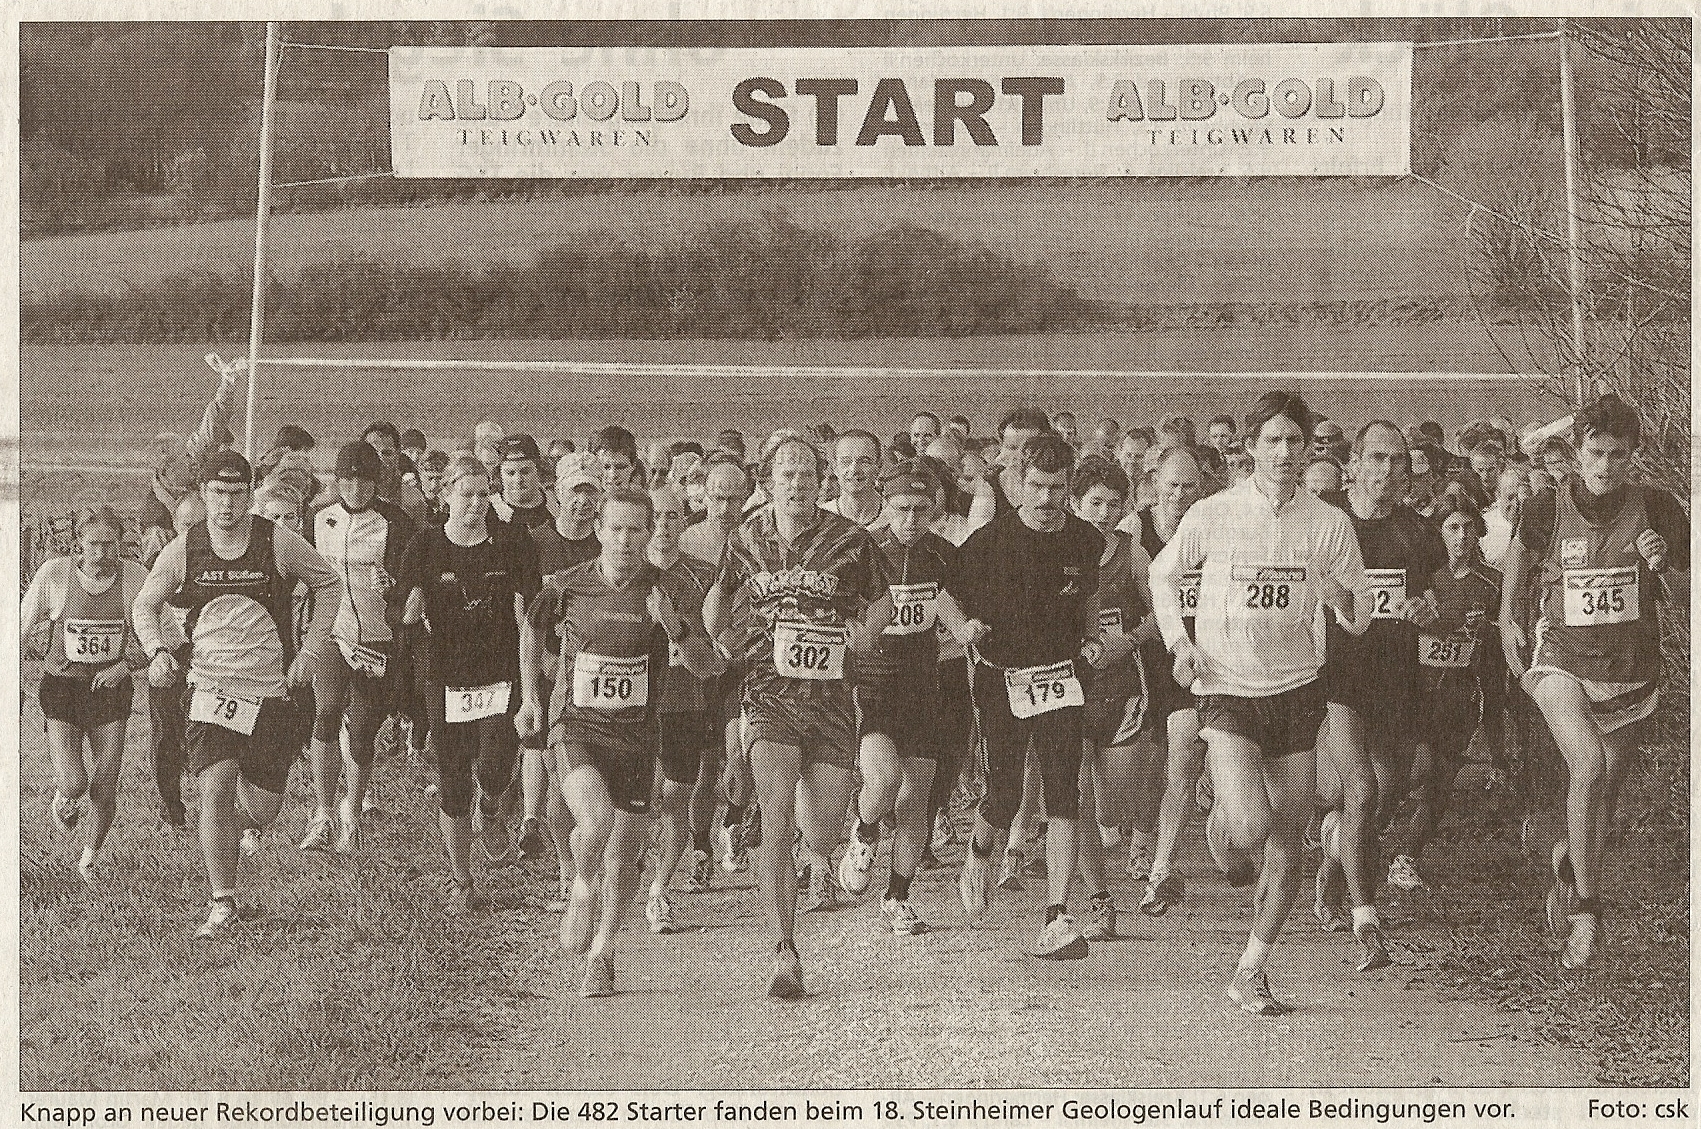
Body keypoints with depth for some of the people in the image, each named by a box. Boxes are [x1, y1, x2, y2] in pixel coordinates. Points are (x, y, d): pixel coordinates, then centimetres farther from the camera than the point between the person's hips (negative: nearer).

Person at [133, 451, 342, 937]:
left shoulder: (279, 544, -6)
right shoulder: (183, 550, -3)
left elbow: (329, 583, 8)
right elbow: (144, 606, 9)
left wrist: (311, 651, 1)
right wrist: (157, 650, -11)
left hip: (271, 691, 0)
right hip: (211, 690, 0)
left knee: (262, 810, 5)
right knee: (215, 789, -17)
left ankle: (237, 823, 43)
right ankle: (222, 906, -8)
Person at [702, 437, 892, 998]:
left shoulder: (850, 539, 1)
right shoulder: (746, 541, 6)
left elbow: (880, 600, 15)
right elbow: (720, 599, 21)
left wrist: (866, 631, -2)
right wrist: (714, 649, 5)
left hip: (831, 695, 0)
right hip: (768, 694, 0)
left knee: (824, 830, 2)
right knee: (776, 823, -18)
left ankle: (819, 852, 44)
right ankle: (785, 955, -17)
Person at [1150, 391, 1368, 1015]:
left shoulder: (1328, 523, 0)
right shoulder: (1213, 515, -6)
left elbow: (1362, 617, 7)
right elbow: (1162, 574, 11)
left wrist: (1341, 595, -16)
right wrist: (1178, 641, -2)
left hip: (1296, 690, 3)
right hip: (1227, 691, -3)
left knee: (1288, 844, 4)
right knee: (1251, 825, -22)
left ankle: (1250, 971, 19)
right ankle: (1220, 829, 16)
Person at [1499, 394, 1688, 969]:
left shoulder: (1657, 509, -6)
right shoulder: (1548, 508, -9)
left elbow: (1684, 597, 2)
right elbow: (1519, 551, 15)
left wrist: (1664, 568, -18)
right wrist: (1507, 620, 13)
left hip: (1631, 671, 2)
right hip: (1562, 661, -2)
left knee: (1603, 796, 10)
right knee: (1588, 766, -26)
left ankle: (1569, 867, 41)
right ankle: (1584, 909, -17)